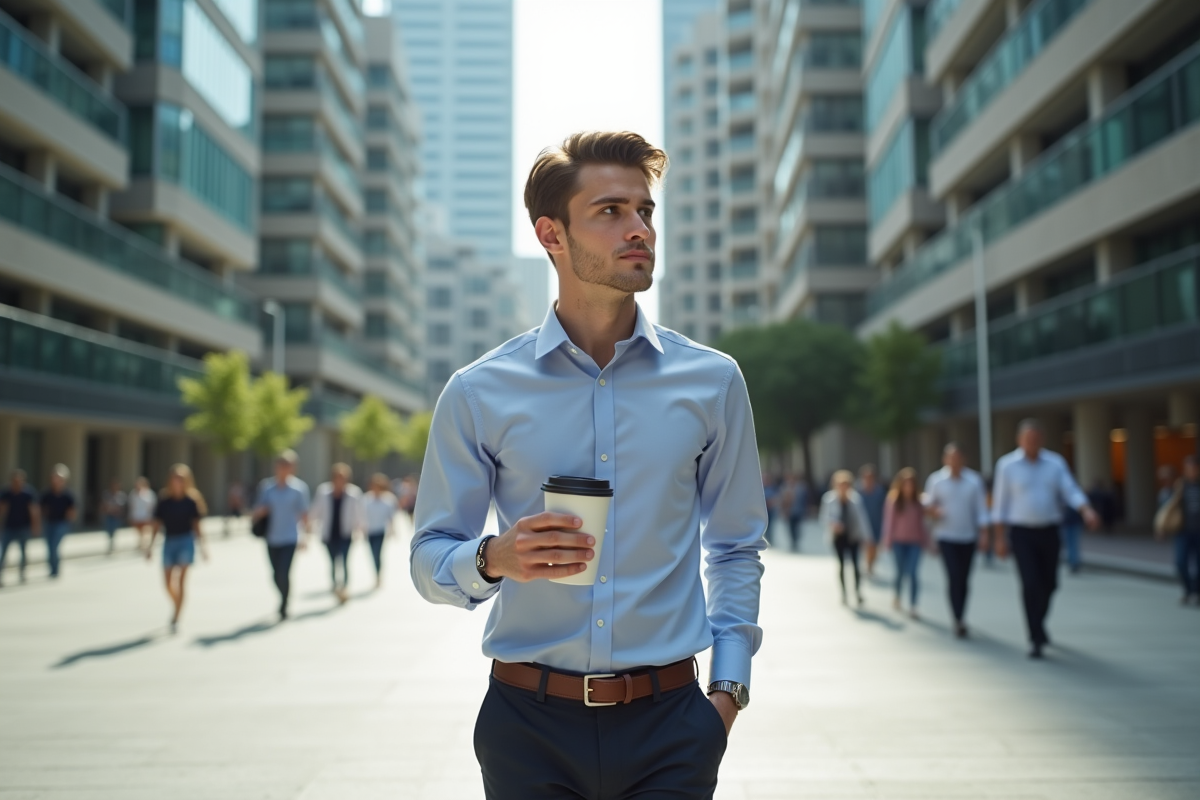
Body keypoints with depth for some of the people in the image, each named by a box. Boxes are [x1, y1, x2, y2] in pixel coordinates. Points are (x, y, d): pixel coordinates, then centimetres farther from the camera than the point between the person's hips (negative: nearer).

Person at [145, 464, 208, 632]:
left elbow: (196, 525, 3)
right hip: (169, 541, 3)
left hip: (186, 540, -2)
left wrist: (202, 545, 1)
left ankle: (176, 618, -5)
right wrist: (151, 545, 1)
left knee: (181, 580, -9)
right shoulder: (164, 500, 0)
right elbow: (157, 524, 4)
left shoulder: (191, 500, -2)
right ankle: (177, 606, 36)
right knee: (168, 581, 7)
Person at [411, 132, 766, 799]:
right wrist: (495, 559, -19)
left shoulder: (713, 382, 2)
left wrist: (729, 688, 2)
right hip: (529, 725, 0)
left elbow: (737, 549, 10)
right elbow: (430, 560, 2)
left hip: (668, 724, 1)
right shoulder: (479, 393, -3)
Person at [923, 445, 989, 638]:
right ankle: (959, 621, -11)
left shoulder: (974, 480, 1)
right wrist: (932, 510, -14)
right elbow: (927, 502, 9)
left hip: (968, 537, 2)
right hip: (946, 536, -2)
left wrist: (983, 531, -6)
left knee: (964, 579, 8)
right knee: (954, 577, -13)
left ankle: (960, 617, 25)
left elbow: (980, 507, 2)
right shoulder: (935, 480, 0)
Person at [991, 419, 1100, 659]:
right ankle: (1037, 639, -6)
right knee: (1031, 585, -13)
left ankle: (1038, 623, 38)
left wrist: (1087, 512, -27)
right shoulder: (1007, 465, -3)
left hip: (1049, 532, 3)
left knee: (1049, 583, 11)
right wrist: (999, 538, -4)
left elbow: (1071, 492, -7)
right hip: (1022, 533, -3)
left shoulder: (1055, 463, 3)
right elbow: (1000, 503, -1)